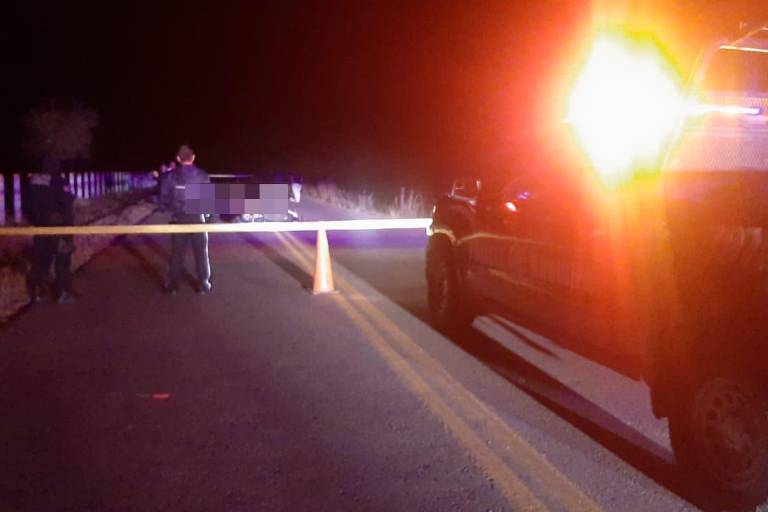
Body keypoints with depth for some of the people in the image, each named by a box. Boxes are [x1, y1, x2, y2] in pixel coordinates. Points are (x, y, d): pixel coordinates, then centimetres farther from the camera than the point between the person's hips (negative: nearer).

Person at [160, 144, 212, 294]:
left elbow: (164, 200, -3)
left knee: (177, 254, 10)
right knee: (201, 253, 10)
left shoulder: (170, 176, -6)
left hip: (178, 219, 1)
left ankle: (173, 285, 16)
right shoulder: (203, 175, -7)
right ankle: (203, 284, 14)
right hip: (197, 218, 0)